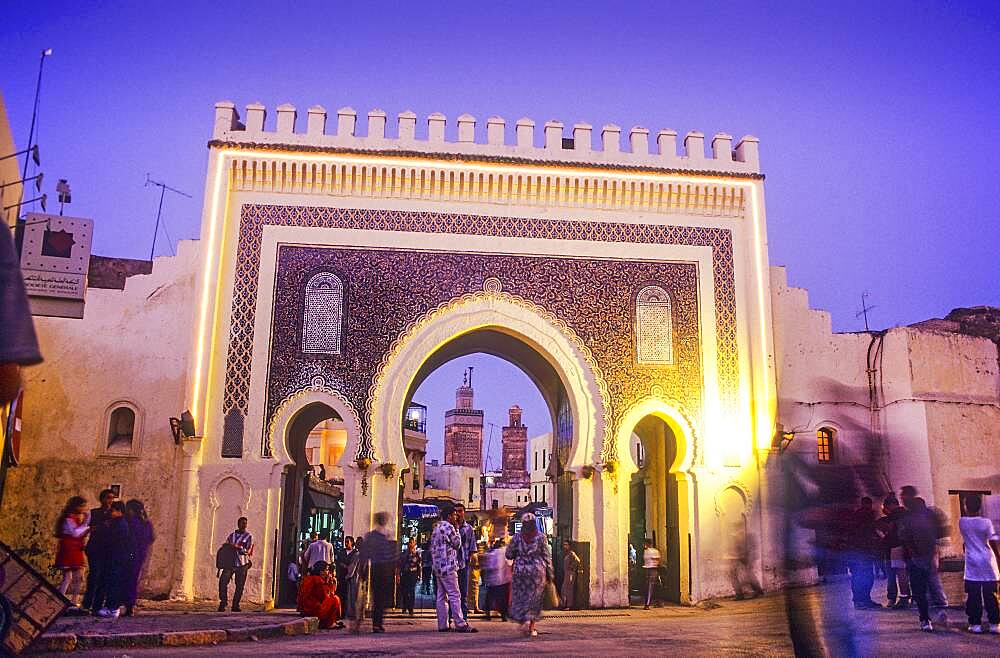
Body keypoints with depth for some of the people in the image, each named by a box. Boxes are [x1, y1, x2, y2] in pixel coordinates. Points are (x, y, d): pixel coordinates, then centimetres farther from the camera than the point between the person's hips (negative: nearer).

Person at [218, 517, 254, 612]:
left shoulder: (249, 536, 4)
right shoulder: (232, 535, 14)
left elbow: (248, 551, -6)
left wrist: (237, 547, -17)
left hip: (242, 564, -2)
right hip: (230, 563, 2)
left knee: (239, 586, 0)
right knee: (223, 581, -13)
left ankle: (235, 605, 11)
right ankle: (222, 603, -3)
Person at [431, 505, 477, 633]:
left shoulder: (436, 528, 17)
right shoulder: (449, 527, -11)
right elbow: (457, 544, -5)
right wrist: (457, 530, 3)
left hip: (438, 567, 9)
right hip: (448, 566, -9)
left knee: (441, 596, 8)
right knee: (455, 595, -8)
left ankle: (442, 625, 9)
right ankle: (460, 624, -8)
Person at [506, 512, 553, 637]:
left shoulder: (517, 537, -3)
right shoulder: (541, 537, -3)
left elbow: (509, 554, 1)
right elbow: (547, 556, -2)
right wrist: (550, 574, 5)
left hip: (520, 571, 0)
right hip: (537, 571, 0)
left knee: (520, 598, 9)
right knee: (534, 598, 9)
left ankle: (525, 621, -11)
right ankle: (532, 628, 7)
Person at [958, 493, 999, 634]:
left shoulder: (962, 522, -3)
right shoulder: (986, 522, -7)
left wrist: (965, 504, 21)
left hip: (972, 566, 0)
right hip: (988, 565, 0)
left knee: (973, 596, 4)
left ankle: (975, 623, 3)